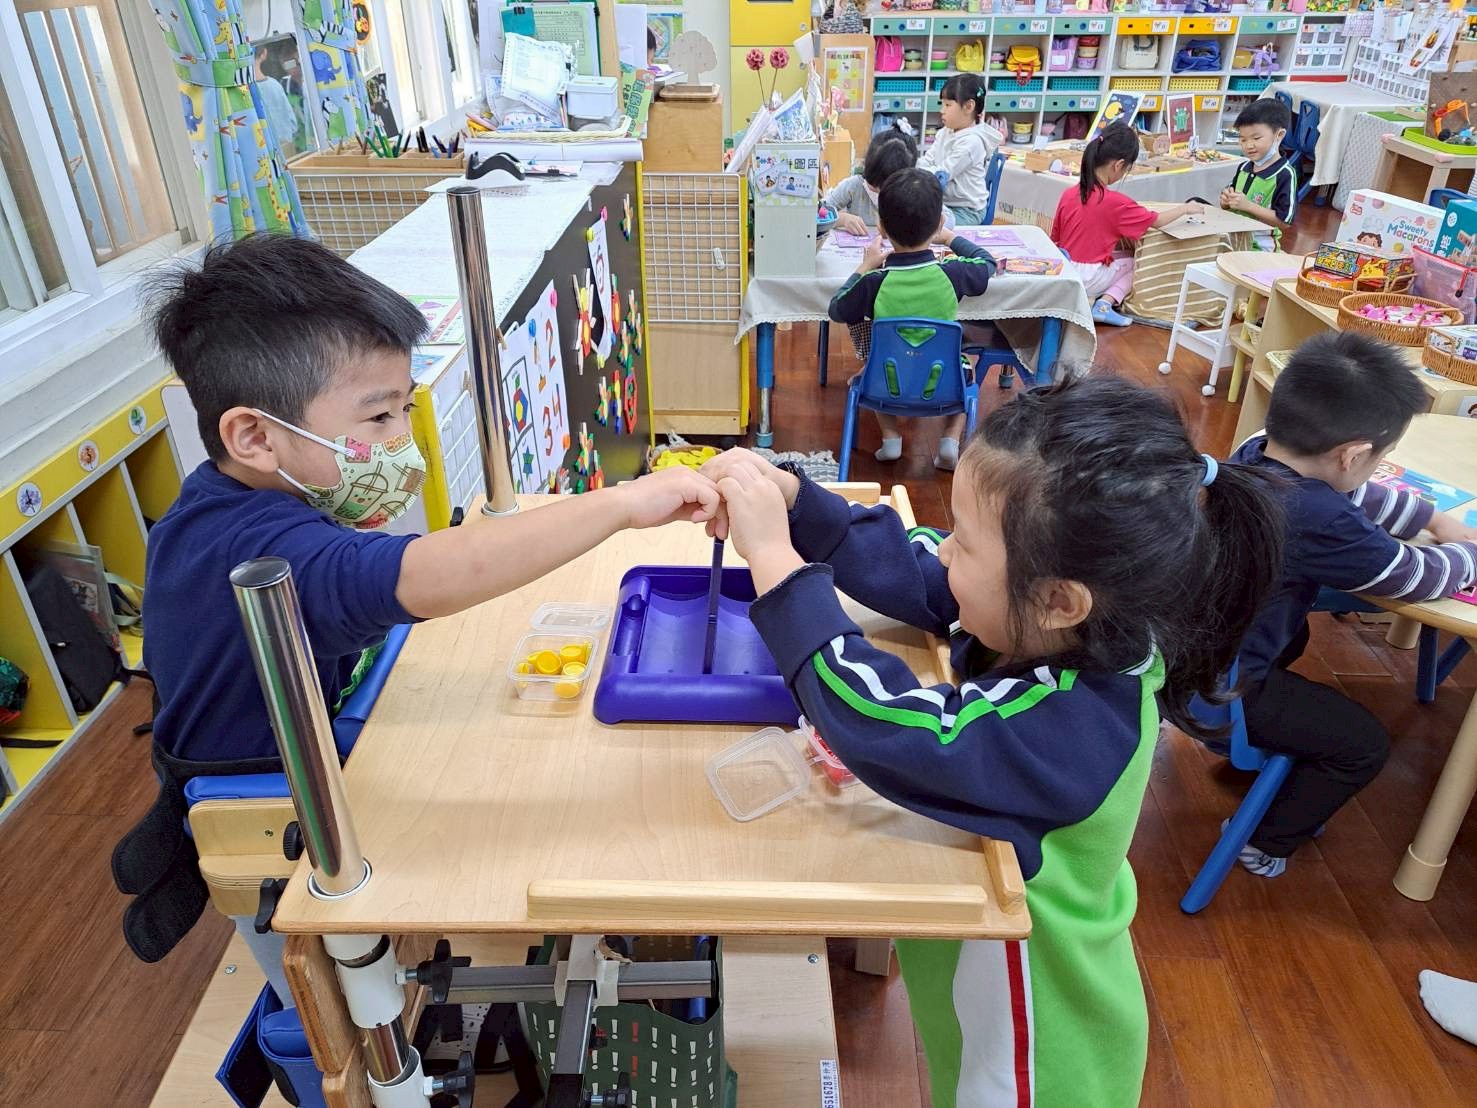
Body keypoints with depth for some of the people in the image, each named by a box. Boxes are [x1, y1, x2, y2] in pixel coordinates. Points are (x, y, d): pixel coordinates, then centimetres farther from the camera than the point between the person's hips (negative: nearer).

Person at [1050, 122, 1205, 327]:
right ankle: (1105, 303, -2)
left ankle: (1087, 300, 6)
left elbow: (1055, 239, 6)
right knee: (1134, 262, 18)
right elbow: (1157, 221, -2)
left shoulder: (1068, 195, -2)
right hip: (1087, 281, -5)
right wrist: (1186, 208, 15)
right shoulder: (1116, 202, -15)